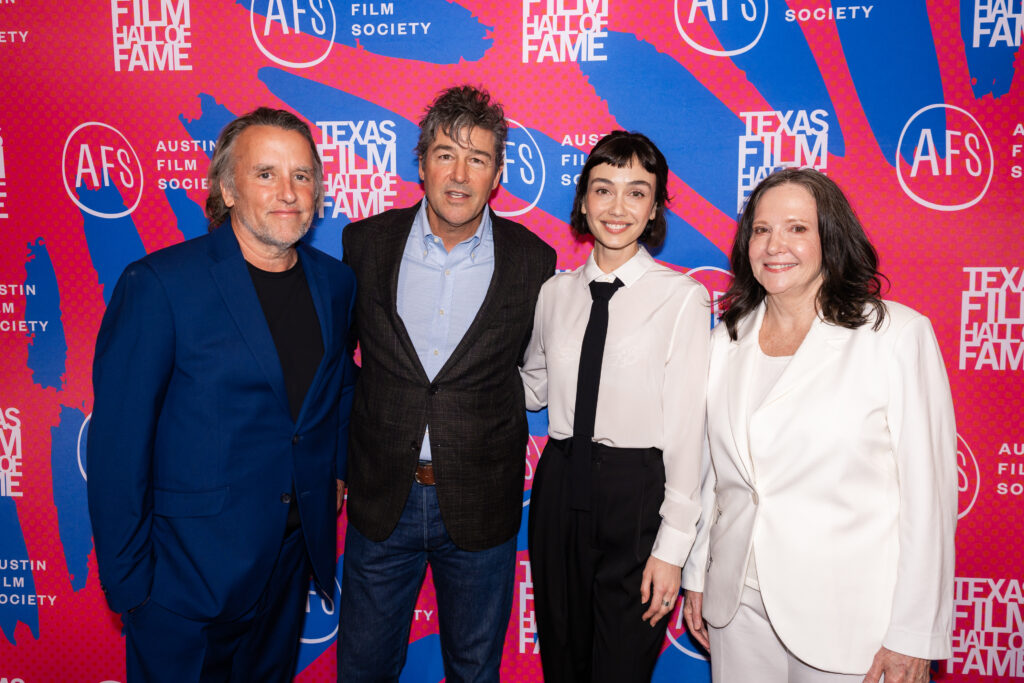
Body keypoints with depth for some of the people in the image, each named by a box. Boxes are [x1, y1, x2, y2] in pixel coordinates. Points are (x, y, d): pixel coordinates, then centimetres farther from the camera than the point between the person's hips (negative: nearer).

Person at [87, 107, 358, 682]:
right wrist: (126, 580, -11)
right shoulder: (159, 284, -16)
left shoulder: (335, 282, 1)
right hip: (189, 569, -4)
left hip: (297, 551, 5)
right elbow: (118, 444, -14)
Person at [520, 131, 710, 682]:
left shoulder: (683, 297, -9)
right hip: (560, 488, 5)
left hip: (637, 495, -4)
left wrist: (672, 547, -10)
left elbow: (686, 427, -10)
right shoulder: (556, 292, 5)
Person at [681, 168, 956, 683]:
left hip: (848, 620, -4)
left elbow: (929, 491, -10)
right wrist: (697, 575, 11)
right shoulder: (728, 338, 4)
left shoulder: (898, 335, -10)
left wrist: (914, 635, -10)